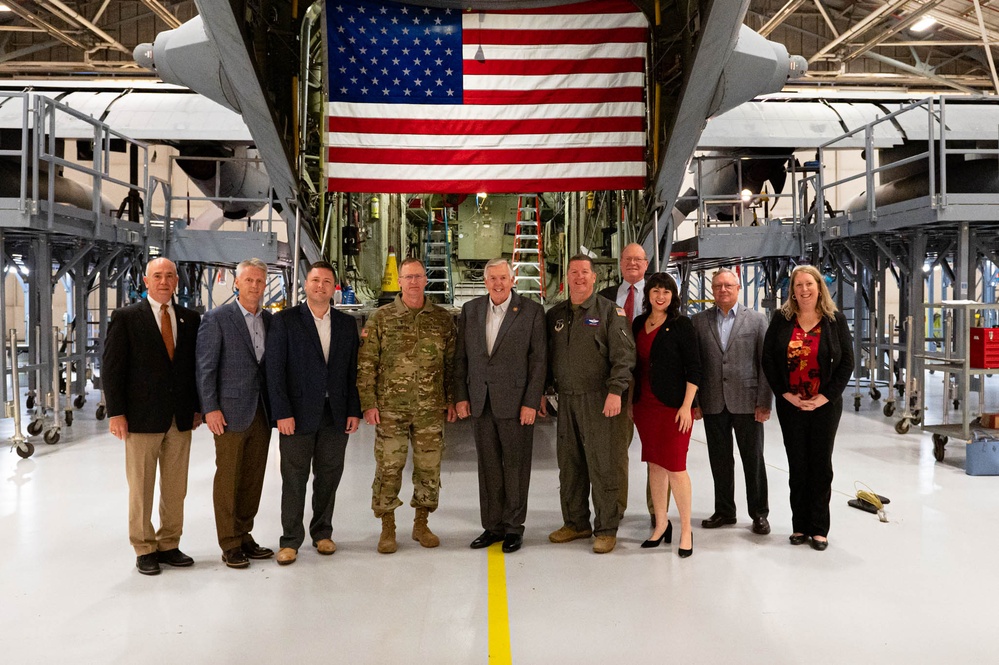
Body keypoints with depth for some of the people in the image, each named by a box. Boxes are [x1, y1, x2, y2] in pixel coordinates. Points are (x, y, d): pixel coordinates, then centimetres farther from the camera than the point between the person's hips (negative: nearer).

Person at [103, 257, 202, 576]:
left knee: (175, 488, 9)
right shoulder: (125, 317, -2)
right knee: (141, 488, 6)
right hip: (142, 417, -3)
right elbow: (111, 367, -4)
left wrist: (197, 407, 7)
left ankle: (169, 545, 21)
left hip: (181, 418, 3)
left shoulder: (190, 318, 9)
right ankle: (144, 549, 18)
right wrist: (116, 413, -9)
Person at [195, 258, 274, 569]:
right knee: (228, 480, 2)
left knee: (253, 479, 11)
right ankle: (230, 545, 13)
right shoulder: (216, 318, -4)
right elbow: (205, 367, -7)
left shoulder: (269, 320, 11)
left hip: (261, 412, 5)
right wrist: (210, 409, -11)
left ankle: (244, 536, 23)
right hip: (231, 411, -5)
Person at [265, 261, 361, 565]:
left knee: (329, 477, 11)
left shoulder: (346, 323, 10)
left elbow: (353, 371, 9)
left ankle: (322, 532, 26)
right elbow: (274, 369, -5)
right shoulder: (284, 321, -1)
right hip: (298, 414, -3)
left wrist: (354, 410, 2)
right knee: (294, 480, 3)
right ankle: (290, 540, 14)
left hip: (336, 415, 3)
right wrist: (282, 413, -11)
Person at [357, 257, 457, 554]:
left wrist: (451, 400, 6)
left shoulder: (442, 318, 6)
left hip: (431, 410, 2)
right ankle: (387, 529, 17)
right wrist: (368, 403, -6)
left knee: (429, 468, 7)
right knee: (388, 469, 2)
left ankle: (421, 525, 24)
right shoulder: (380, 318, 0)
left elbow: (452, 362, 10)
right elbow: (366, 365, -1)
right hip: (390, 409, -2)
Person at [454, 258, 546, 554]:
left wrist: (531, 403, -9)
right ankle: (493, 526, 21)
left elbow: (538, 360, -4)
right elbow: (460, 357, 11)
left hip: (515, 403, -3)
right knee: (488, 466, 10)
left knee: (516, 466, 4)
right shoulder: (470, 310, 9)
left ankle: (513, 527, 17)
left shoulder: (532, 311, -2)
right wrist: (460, 396, 4)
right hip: (480, 403, 4)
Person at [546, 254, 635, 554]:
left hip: (600, 401, -5)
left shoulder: (609, 311, -1)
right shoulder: (555, 315, 14)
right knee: (569, 465, 11)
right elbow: (548, 356, 18)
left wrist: (615, 391, -17)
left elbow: (624, 355, -8)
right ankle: (576, 523, 24)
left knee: (603, 466, -2)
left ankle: (606, 529, 8)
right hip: (566, 400, 5)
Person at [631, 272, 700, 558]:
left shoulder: (681, 325, -6)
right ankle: (661, 524, 23)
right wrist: (630, 401, 13)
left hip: (673, 405, -5)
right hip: (645, 405, 5)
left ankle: (686, 531, 7)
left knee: (675, 466, -5)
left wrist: (687, 406, -14)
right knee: (654, 464, 12)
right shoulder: (638, 324, 9)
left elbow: (694, 368, -8)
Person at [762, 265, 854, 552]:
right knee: (797, 466, 6)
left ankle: (819, 528, 15)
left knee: (821, 465, 6)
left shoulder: (835, 320, -1)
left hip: (825, 406, -1)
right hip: (790, 406, 1)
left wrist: (825, 397, -10)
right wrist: (787, 394, -8)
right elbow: (768, 359, 0)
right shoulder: (781, 319, 1)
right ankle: (800, 525, 16)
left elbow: (847, 362, -1)